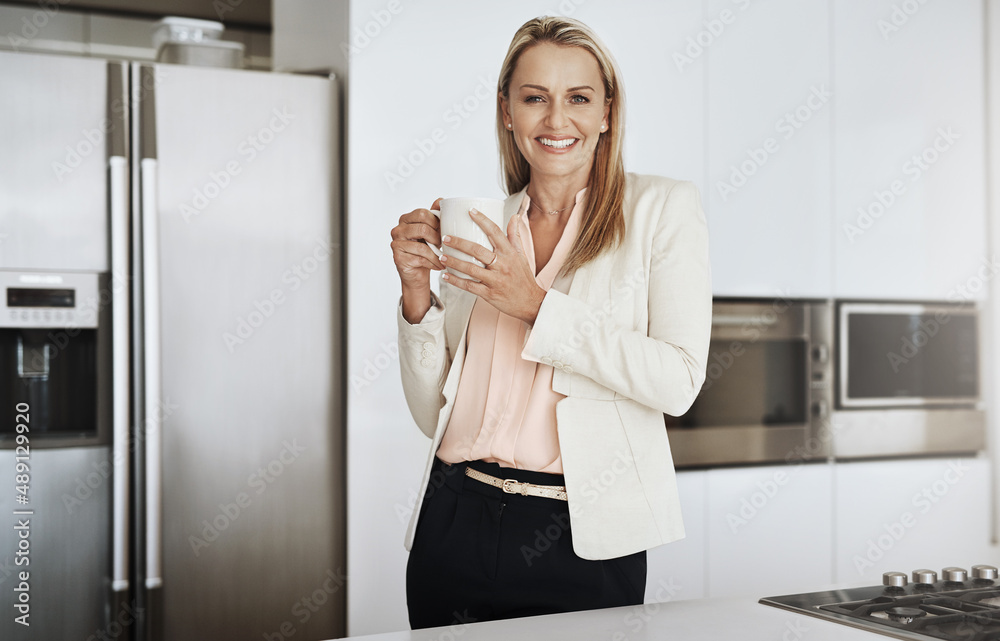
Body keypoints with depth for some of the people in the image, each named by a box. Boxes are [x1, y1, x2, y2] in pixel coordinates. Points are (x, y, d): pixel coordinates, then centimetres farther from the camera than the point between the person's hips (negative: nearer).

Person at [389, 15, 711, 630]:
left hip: (582, 542, -3)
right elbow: (434, 412, 9)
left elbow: (679, 382, -11)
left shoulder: (661, 208, 1)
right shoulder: (478, 226, 10)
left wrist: (537, 306, -17)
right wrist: (417, 293, -6)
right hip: (456, 527, 3)